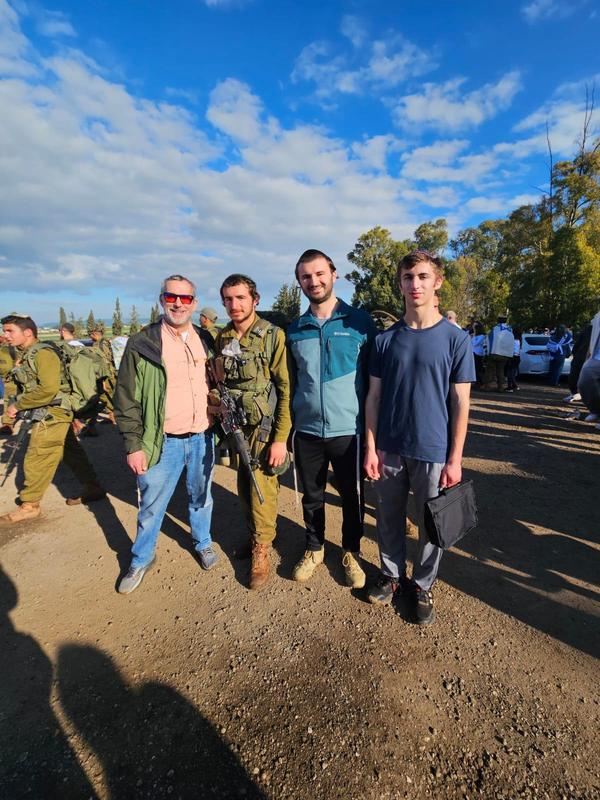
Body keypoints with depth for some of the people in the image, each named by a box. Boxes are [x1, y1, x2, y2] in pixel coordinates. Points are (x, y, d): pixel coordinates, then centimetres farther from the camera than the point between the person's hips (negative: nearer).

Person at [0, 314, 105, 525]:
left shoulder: (43, 353, -17)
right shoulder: (25, 355, 13)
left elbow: (48, 389, -26)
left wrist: (17, 405, -17)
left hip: (52, 416, -9)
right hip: (52, 416, 9)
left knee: (35, 462, 0)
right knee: (72, 453, 15)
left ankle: (29, 506, 15)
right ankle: (93, 489, 26)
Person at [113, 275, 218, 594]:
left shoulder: (206, 341, 5)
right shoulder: (141, 343, -7)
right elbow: (126, 400, -6)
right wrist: (133, 445, -9)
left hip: (202, 438, 3)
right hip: (163, 441, -3)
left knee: (201, 498, 19)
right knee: (151, 506, 11)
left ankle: (203, 543, 43)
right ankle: (141, 559, 34)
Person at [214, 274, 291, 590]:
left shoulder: (273, 336, -11)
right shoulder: (222, 338, 5)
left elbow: (286, 389, -13)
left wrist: (280, 438, -16)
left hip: (264, 429, -5)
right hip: (234, 428, 5)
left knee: (262, 491, 1)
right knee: (244, 488, 15)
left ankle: (262, 549, 23)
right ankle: (252, 536, 38)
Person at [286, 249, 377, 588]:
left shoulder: (360, 322, -3)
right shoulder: (295, 330, 6)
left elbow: (376, 378, 0)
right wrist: (289, 426, 9)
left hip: (348, 430, -2)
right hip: (307, 431, 3)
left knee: (352, 496, 13)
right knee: (312, 496, 17)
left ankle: (352, 552, 36)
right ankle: (315, 548, 40)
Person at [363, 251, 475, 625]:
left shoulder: (456, 339, -5)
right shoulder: (386, 339, 1)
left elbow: (460, 404, -4)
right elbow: (374, 396, 2)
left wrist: (455, 459, -6)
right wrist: (371, 448, -2)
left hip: (433, 452, -2)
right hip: (389, 450, 2)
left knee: (432, 524, 12)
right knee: (389, 519, 15)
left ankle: (422, 586, 35)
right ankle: (392, 575, 38)